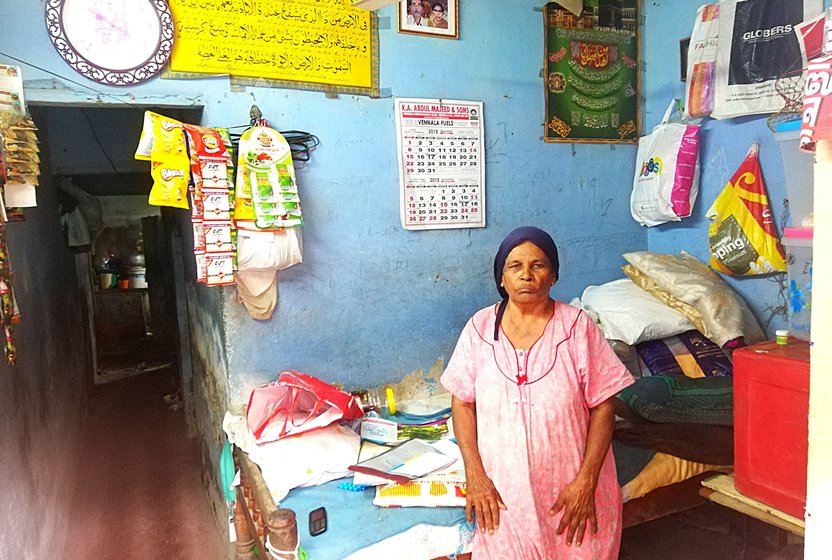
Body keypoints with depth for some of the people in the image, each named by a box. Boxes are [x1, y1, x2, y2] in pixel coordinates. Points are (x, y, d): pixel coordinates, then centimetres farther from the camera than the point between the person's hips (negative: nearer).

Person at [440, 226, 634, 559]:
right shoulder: (479, 328, -5)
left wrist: (586, 481, -13)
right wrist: (474, 474, -7)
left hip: (570, 486, 0)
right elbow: (462, 402, -1)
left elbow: (602, 406, -8)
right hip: (503, 487, 1)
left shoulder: (578, 326, -9)